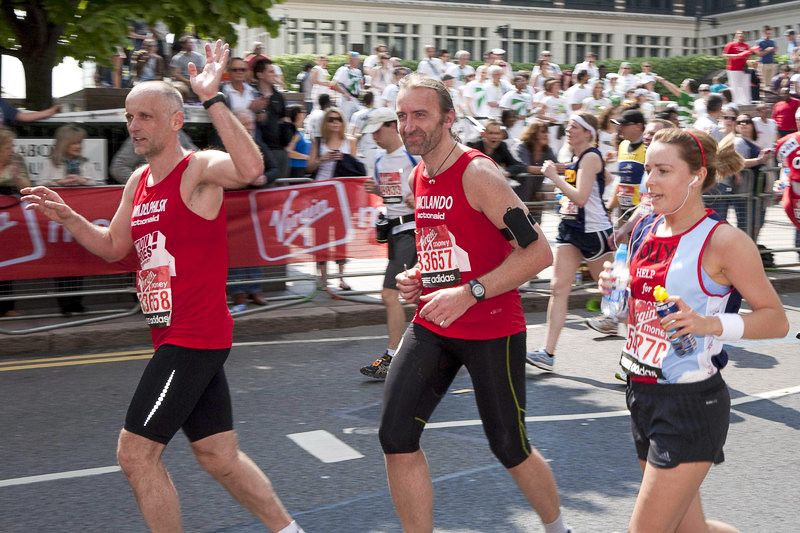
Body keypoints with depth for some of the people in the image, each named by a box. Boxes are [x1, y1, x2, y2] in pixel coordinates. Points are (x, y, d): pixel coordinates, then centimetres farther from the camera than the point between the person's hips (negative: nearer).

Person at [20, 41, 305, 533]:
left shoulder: (200, 168, -12)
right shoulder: (139, 182, 14)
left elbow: (251, 168, -35)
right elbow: (114, 246, 24)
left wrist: (213, 99, -35)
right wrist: (67, 217, 10)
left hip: (197, 338, -9)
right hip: (175, 338, 9)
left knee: (136, 453, -4)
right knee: (220, 456, 15)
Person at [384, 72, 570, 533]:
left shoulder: (478, 174, -16)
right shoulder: (419, 179, 8)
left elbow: (538, 252, -22)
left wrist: (469, 293, -26)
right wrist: (417, 277, 6)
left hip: (493, 329, -6)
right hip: (431, 326, 7)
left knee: (509, 446, 6)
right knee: (396, 437, -6)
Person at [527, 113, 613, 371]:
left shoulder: (591, 157, -14)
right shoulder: (575, 159, 13)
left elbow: (581, 197, -23)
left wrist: (554, 176, -18)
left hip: (594, 231, -8)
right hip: (570, 229, 8)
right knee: (558, 288, -3)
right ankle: (547, 352, -8)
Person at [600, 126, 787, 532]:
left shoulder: (723, 241, -14)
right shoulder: (645, 229, 6)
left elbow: (776, 319, -10)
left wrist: (708, 324, -24)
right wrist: (614, 289, -1)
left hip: (692, 404, -7)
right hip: (642, 395, 7)